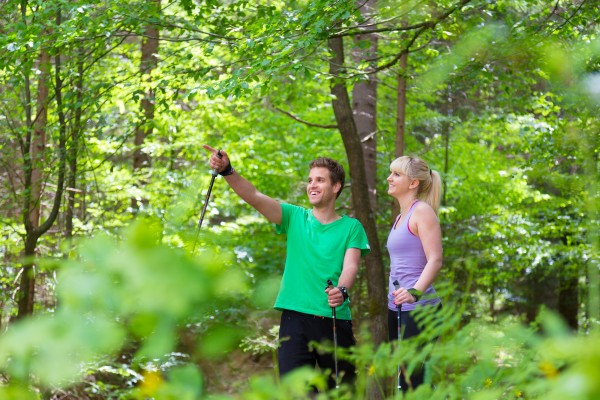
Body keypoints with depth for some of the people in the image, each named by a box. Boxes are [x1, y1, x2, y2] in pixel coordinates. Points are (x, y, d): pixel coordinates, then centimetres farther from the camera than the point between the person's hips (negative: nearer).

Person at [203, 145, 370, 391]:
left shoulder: (351, 227, 7)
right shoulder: (295, 217, 10)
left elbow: (351, 265, -6)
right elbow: (254, 197, -3)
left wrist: (342, 291, -28)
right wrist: (226, 171, -19)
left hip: (335, 318, 0)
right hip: (295, 316, 1)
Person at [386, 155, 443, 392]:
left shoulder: (422, 211, -8)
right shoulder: (400, 217, 19)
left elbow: (435, 260, -19)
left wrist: (415, 292, -33)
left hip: (419, 308, -9)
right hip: (397, 309, 9)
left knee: (413, 381, -13)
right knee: (404, 380, 8)